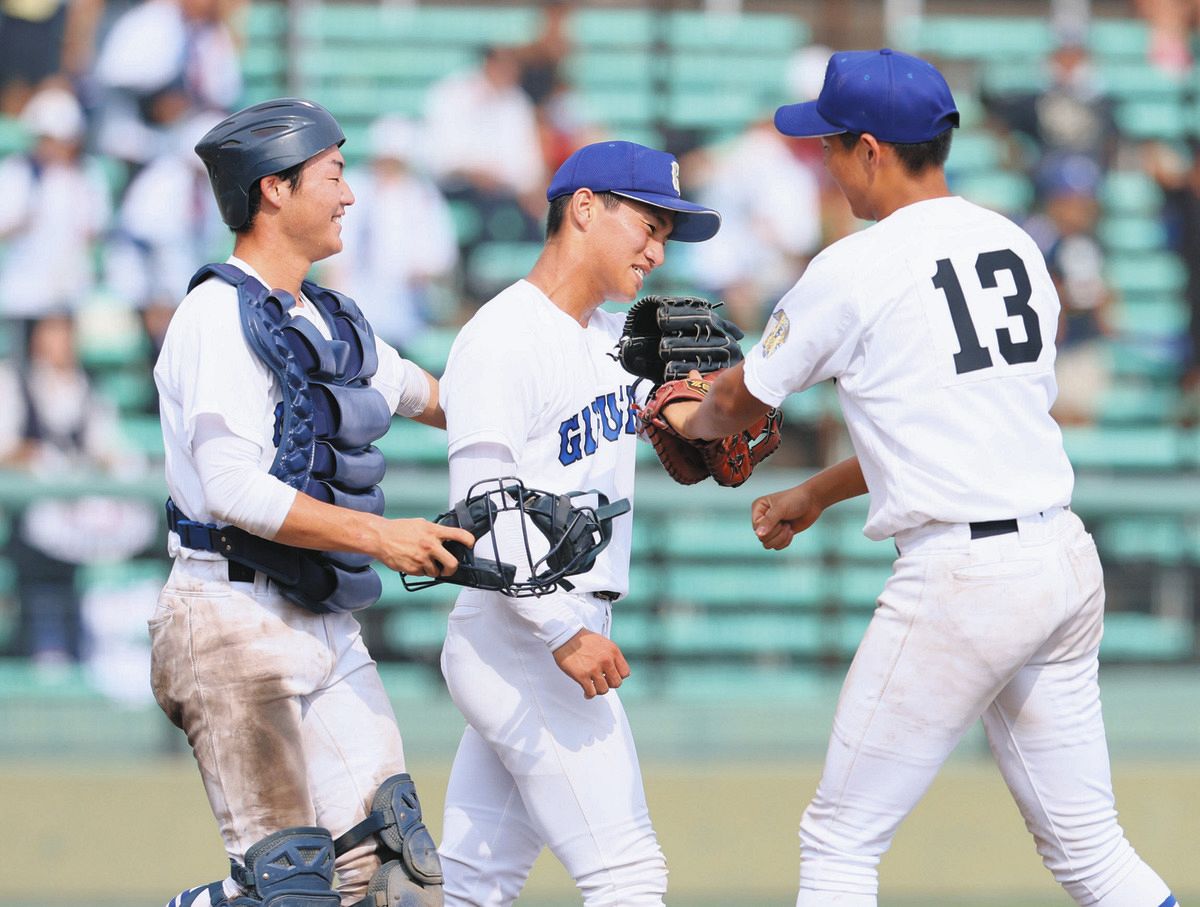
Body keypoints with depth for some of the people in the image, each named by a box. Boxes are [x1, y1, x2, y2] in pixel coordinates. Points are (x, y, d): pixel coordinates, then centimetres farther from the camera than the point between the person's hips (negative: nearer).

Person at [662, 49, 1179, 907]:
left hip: (960, 578, -7)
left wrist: (686, 418, 31)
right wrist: (814, 496, 32)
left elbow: (738, 403, 7)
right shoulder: (1015, 244, 12)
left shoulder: (854, 270, -9)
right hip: (1067, 558, 7)